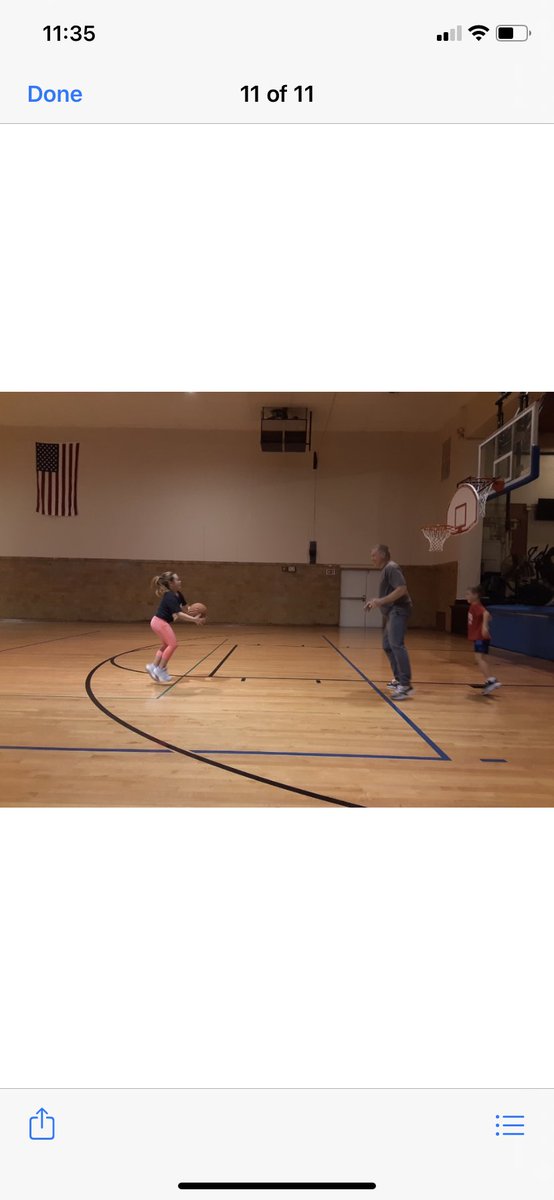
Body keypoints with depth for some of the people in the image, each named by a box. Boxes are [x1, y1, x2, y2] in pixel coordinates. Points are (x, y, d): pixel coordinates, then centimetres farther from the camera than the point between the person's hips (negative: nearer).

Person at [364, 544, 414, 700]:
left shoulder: (391, 568, -12)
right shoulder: (385, 570, 19)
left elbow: (402, 589, -24)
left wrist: (380, 601, -25)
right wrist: (375, 601, 17)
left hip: (398, 610, -11)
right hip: (391, 612, 11)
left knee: (396, 645, -19)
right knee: (388, 646, 14)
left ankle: (406, 685, -21)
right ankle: (399, 679, 22)